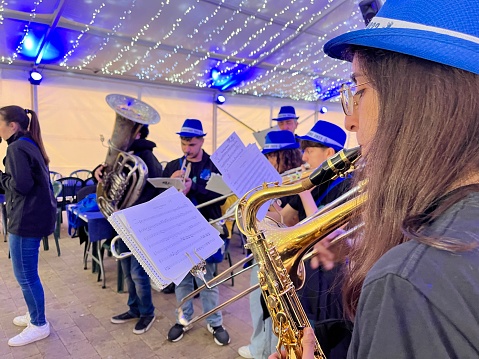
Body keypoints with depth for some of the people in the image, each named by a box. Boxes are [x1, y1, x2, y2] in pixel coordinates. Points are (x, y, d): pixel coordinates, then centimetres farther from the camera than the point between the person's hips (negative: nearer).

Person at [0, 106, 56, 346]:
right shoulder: (29, 145, 14)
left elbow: (20, 185, -22)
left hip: (27, 218, -10)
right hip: (36, 215, 10)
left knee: (25, 275, 1)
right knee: (27, 272, 20)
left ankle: (39, 325, 13)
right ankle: (35, 315, 34)